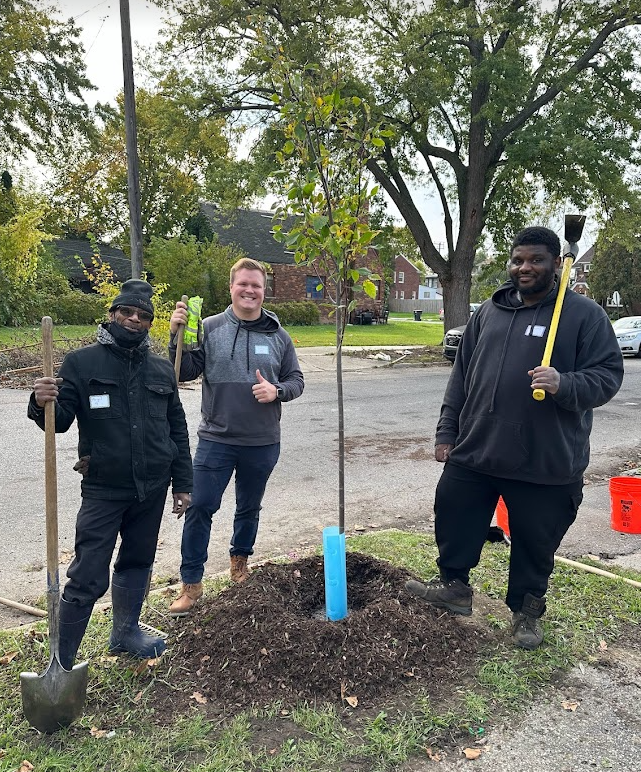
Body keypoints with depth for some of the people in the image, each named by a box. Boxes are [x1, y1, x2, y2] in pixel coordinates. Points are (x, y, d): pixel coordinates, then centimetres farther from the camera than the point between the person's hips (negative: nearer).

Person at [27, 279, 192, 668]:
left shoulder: (162, 369, 7)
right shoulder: (82, 362, -4)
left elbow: (177, 429, 10)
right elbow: (61, 421, -7)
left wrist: (183, 483, 8)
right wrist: (43, 404, -30)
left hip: (152, 490, 5)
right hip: (104, 490, -4)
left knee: (137, 564, 20)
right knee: (88, 578, -4)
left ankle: (125, 631, 41)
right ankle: (61, 662, 12)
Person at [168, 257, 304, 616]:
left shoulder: (278, 336, 2)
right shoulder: (209, 328, -4)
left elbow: (296, 380, 7)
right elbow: (185, 373, -5)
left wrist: (277, 391, -14)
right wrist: (178, 335, -19)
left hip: (262, 443, 2)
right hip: (216, 439, -2)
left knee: (249, 507, 19)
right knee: (200, 507, 0)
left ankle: (240, 559, 43)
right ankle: (192, 582, 15)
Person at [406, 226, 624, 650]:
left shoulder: (584, 314, -4)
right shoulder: (489, 311, 9)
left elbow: (608, 375, -7)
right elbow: (462, 375, 12)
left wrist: (564, 385, -27)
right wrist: (447, 432, 10)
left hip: (546, 464, -4)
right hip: (474, 452, 4)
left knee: (536, 543, 12)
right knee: (453, 518, 14)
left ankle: (527, 611, 36)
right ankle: (454, 586, 38)